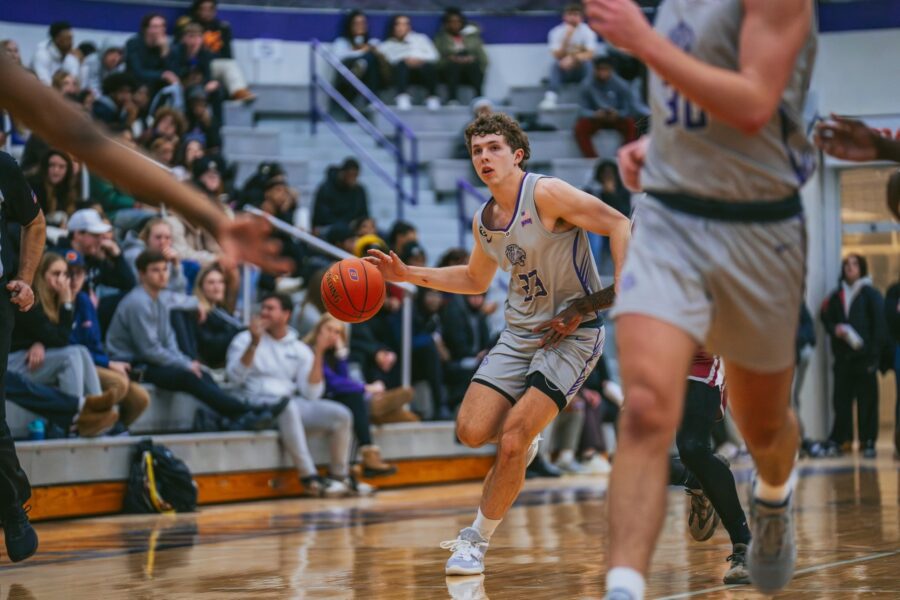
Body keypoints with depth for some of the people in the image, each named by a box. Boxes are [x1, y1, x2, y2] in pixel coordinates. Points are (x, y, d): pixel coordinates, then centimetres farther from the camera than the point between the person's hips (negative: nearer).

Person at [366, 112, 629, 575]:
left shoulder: (546, 194, -15)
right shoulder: (483, 222, 7)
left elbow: (618, 225, -15)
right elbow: (476, 280, 25)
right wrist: (408, 275, 15)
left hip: (573, 332, -7)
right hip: (520, 333, 7)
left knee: (511, 441, -16)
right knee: (471, 431, -7)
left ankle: (477, 540, 3)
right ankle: (524, 440, 29)